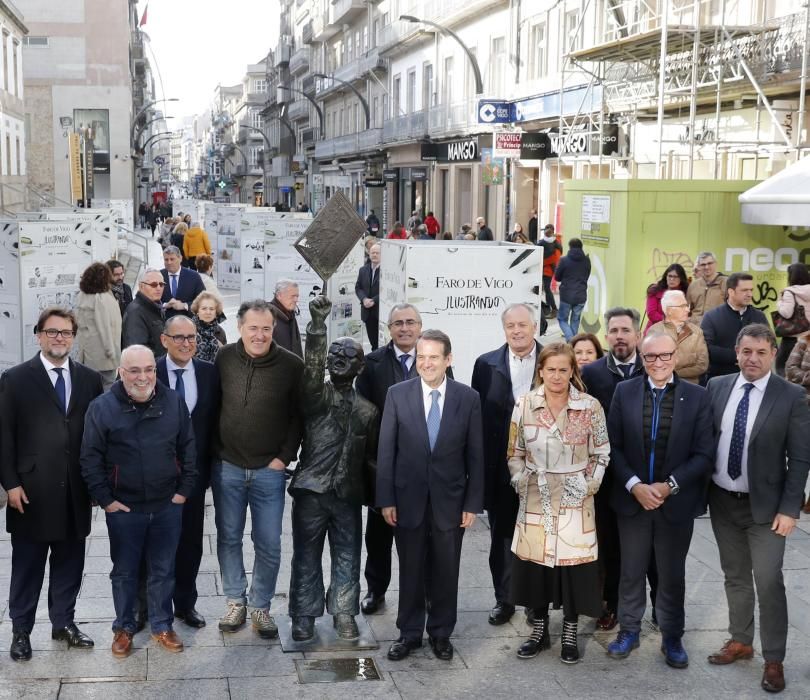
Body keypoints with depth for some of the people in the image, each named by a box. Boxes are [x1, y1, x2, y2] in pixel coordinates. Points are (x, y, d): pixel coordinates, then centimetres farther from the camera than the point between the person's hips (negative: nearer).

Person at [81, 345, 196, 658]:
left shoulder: (174, 403, -1)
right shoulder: (102, 408, -9)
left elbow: (188, 448, 7)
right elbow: (90, 459, -5)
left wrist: (184, 489, 2)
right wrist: (105, 499, -7)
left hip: (168, 506, 2)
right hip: (123, 508, -2)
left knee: (163, 570, 12)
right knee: (124, 572, 11)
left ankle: (162, 625, 28)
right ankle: (124, 628, 28)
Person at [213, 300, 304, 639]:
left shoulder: (291, 365, -9)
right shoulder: (224, 358, -2)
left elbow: (299, 416, -2)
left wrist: (285, 457, -7)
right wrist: (215, 451, 4)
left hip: (269, 471, -2)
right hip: (227, 467, 2)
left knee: (269, 544, 5)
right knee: (229, 538, 12)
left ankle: (261, 607, 22)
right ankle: (236, 602, 27)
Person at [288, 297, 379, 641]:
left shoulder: (367, 410, 10)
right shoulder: (316, 396, -1)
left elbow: (372, 456, 15)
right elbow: (311, 369, -21)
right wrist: (317, 324, -35)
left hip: (348, 494, 3)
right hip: (311, 490, -3)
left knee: (347, 557, 9)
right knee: (306, 556, 5)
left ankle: (344, 614, 23)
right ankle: (304, 616, 17)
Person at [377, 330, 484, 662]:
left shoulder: (468, 398, -4)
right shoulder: (397, 394, -4)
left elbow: (475, 455, 0)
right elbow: (386, 450, -2)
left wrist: (473, 503, -3)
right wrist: (386, 499, -5)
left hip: (449, 500, 0)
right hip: (408, 498, 0)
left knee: (446, 571, 10)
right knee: (410, 570, 10)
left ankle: (441, 633, 26)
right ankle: (409, 633, 25)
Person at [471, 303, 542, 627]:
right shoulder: (486, 364, 1)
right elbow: (477, 415, 2)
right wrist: (478, 464, -2)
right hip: (499, 467, 2)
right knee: (501, 535, 12)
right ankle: (504, 599, 26)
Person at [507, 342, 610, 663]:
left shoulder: (590, 407, -5)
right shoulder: (524, 404, -1)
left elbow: (601, 454, 2)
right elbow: (515, 452, 7)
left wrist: (588, 485, -6)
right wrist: (520, 480, -3)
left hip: (574, 501, -1)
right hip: (535, 500, 2)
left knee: (574, 565, 3)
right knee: (535, 563, 8)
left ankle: (570, 633, 20)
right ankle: (539, 629, 25)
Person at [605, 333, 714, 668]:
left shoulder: (697, 397, -5)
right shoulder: (624, 392, -1)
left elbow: (703, 454, -7)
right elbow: (613, 446, -2)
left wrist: (670, 486, -16)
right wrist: (634, 485, -13)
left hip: (677, 502, -1)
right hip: (632, 498, 1)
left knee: (672, 574, 12)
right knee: (631, 571, 13)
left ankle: (672, 637, 27)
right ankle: (629, 630, 28)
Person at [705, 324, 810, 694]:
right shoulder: (717, 387, 0)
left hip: (764, 506, -4)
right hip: (722, 501, 4)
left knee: (769, 583, -1)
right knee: (735, 576, 17)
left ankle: (774, 660, 14)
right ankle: (740, 641, 33)